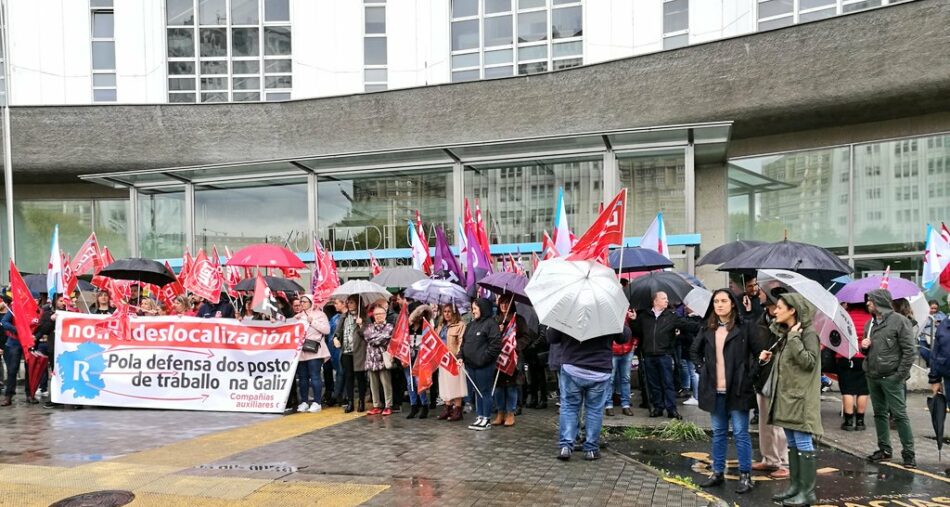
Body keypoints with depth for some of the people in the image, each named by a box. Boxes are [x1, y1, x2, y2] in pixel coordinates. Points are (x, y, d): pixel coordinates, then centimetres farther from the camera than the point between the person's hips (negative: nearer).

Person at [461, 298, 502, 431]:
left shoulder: (490, 323, -10)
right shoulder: (471, 325, 15)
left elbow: (495, 344, -16)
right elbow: (464, 342, 19)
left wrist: (484, 358, -16)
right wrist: (462, 357, 6)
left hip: (484, 365, -8)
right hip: (470, 364, 8)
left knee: (485, 391, 0)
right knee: (476, 391, 14)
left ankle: (486, 419, 7)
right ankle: (479, 417, 23)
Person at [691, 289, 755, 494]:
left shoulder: (743, 327, -7)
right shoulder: (708, 329, 7)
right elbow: (694, 351, 20)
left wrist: (750, 374, -9)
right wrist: (702, 368, 8)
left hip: (737, 389, -5)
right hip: (715, 390, 5)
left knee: (740, 433, 2)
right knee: (718, 432, 14)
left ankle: (745, 475, 11)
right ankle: (718, 472, 23)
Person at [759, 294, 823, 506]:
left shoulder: (808, 333, -12)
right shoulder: (783, 333, 13)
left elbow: (809, 362, -22)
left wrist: (794, 338, -21)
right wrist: (771, 357, 4)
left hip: (800, 398, -9)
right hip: (785, 395, 9)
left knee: (804, 444, -3)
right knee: (792, 444, 14)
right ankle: (795, 485, 22)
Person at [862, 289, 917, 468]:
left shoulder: (899, 321, -8)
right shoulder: (870, 323, 14)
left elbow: (909, 350, -10)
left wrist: (901, 374, -14)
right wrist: (864, 347, 1)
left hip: (891, 377, -7)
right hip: (872, 377, 7)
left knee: (899, 415, -3)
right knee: (879, 414, 12)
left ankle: (908, 453, 3)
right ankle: (884, 449, 21)